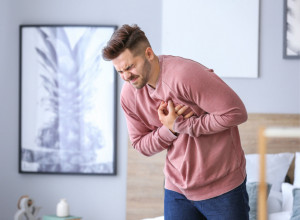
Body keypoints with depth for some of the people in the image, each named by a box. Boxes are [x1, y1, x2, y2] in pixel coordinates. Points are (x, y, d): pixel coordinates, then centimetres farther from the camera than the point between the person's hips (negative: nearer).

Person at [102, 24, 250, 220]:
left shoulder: (186, 75, -22)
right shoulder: (129, 95, -2)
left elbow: (236, 112, -21)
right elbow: (141, 145, 6)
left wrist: (185, 126, -19)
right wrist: (169, 129, -14)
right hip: (177, 188, 5)